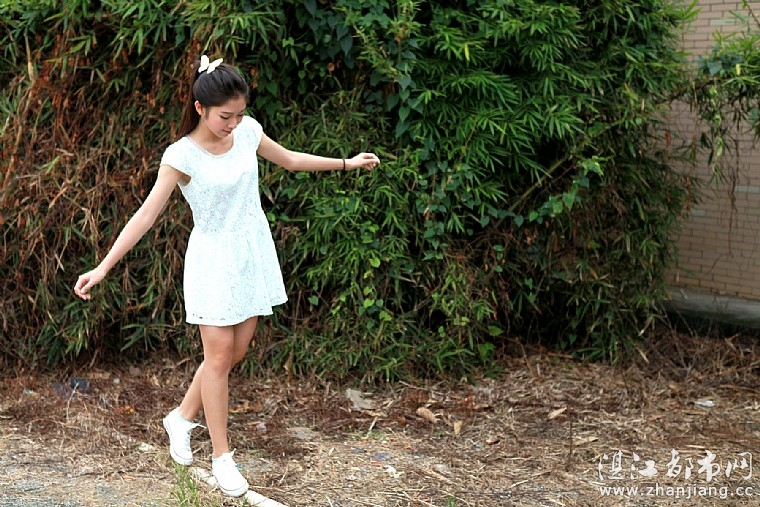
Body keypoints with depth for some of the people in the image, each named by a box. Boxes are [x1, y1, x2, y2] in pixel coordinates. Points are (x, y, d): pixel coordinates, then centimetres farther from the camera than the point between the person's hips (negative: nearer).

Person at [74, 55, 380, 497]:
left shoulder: (247, 130, -3)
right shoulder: (182, 155, -18)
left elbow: (290, 159, 14)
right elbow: (147, 214, -17)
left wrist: (348, 163, 20)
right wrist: (103, 268, -22)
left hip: (253, 254, 6)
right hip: (214, 261, -5)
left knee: (237, 351, 11)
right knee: (219, 356, 1)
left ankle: (182, 418, 32)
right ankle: (222, 456, 15)